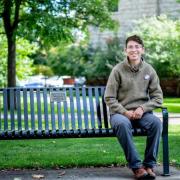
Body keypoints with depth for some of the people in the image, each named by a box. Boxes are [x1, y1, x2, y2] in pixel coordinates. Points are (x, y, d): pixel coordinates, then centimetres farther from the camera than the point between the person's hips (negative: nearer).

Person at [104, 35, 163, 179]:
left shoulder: (149, 70, 5)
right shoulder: (118, 70, -2)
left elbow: (158, 97, 4)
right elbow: (109, 98, -3)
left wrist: (143, 108, -13)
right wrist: (125, 112, -15)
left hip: (142, 113, 2)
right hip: (121, 113, -2)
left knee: (156, 122, -31)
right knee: (122, 123, -37)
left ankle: (150, 165, -18)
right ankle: (136, 166, -27)